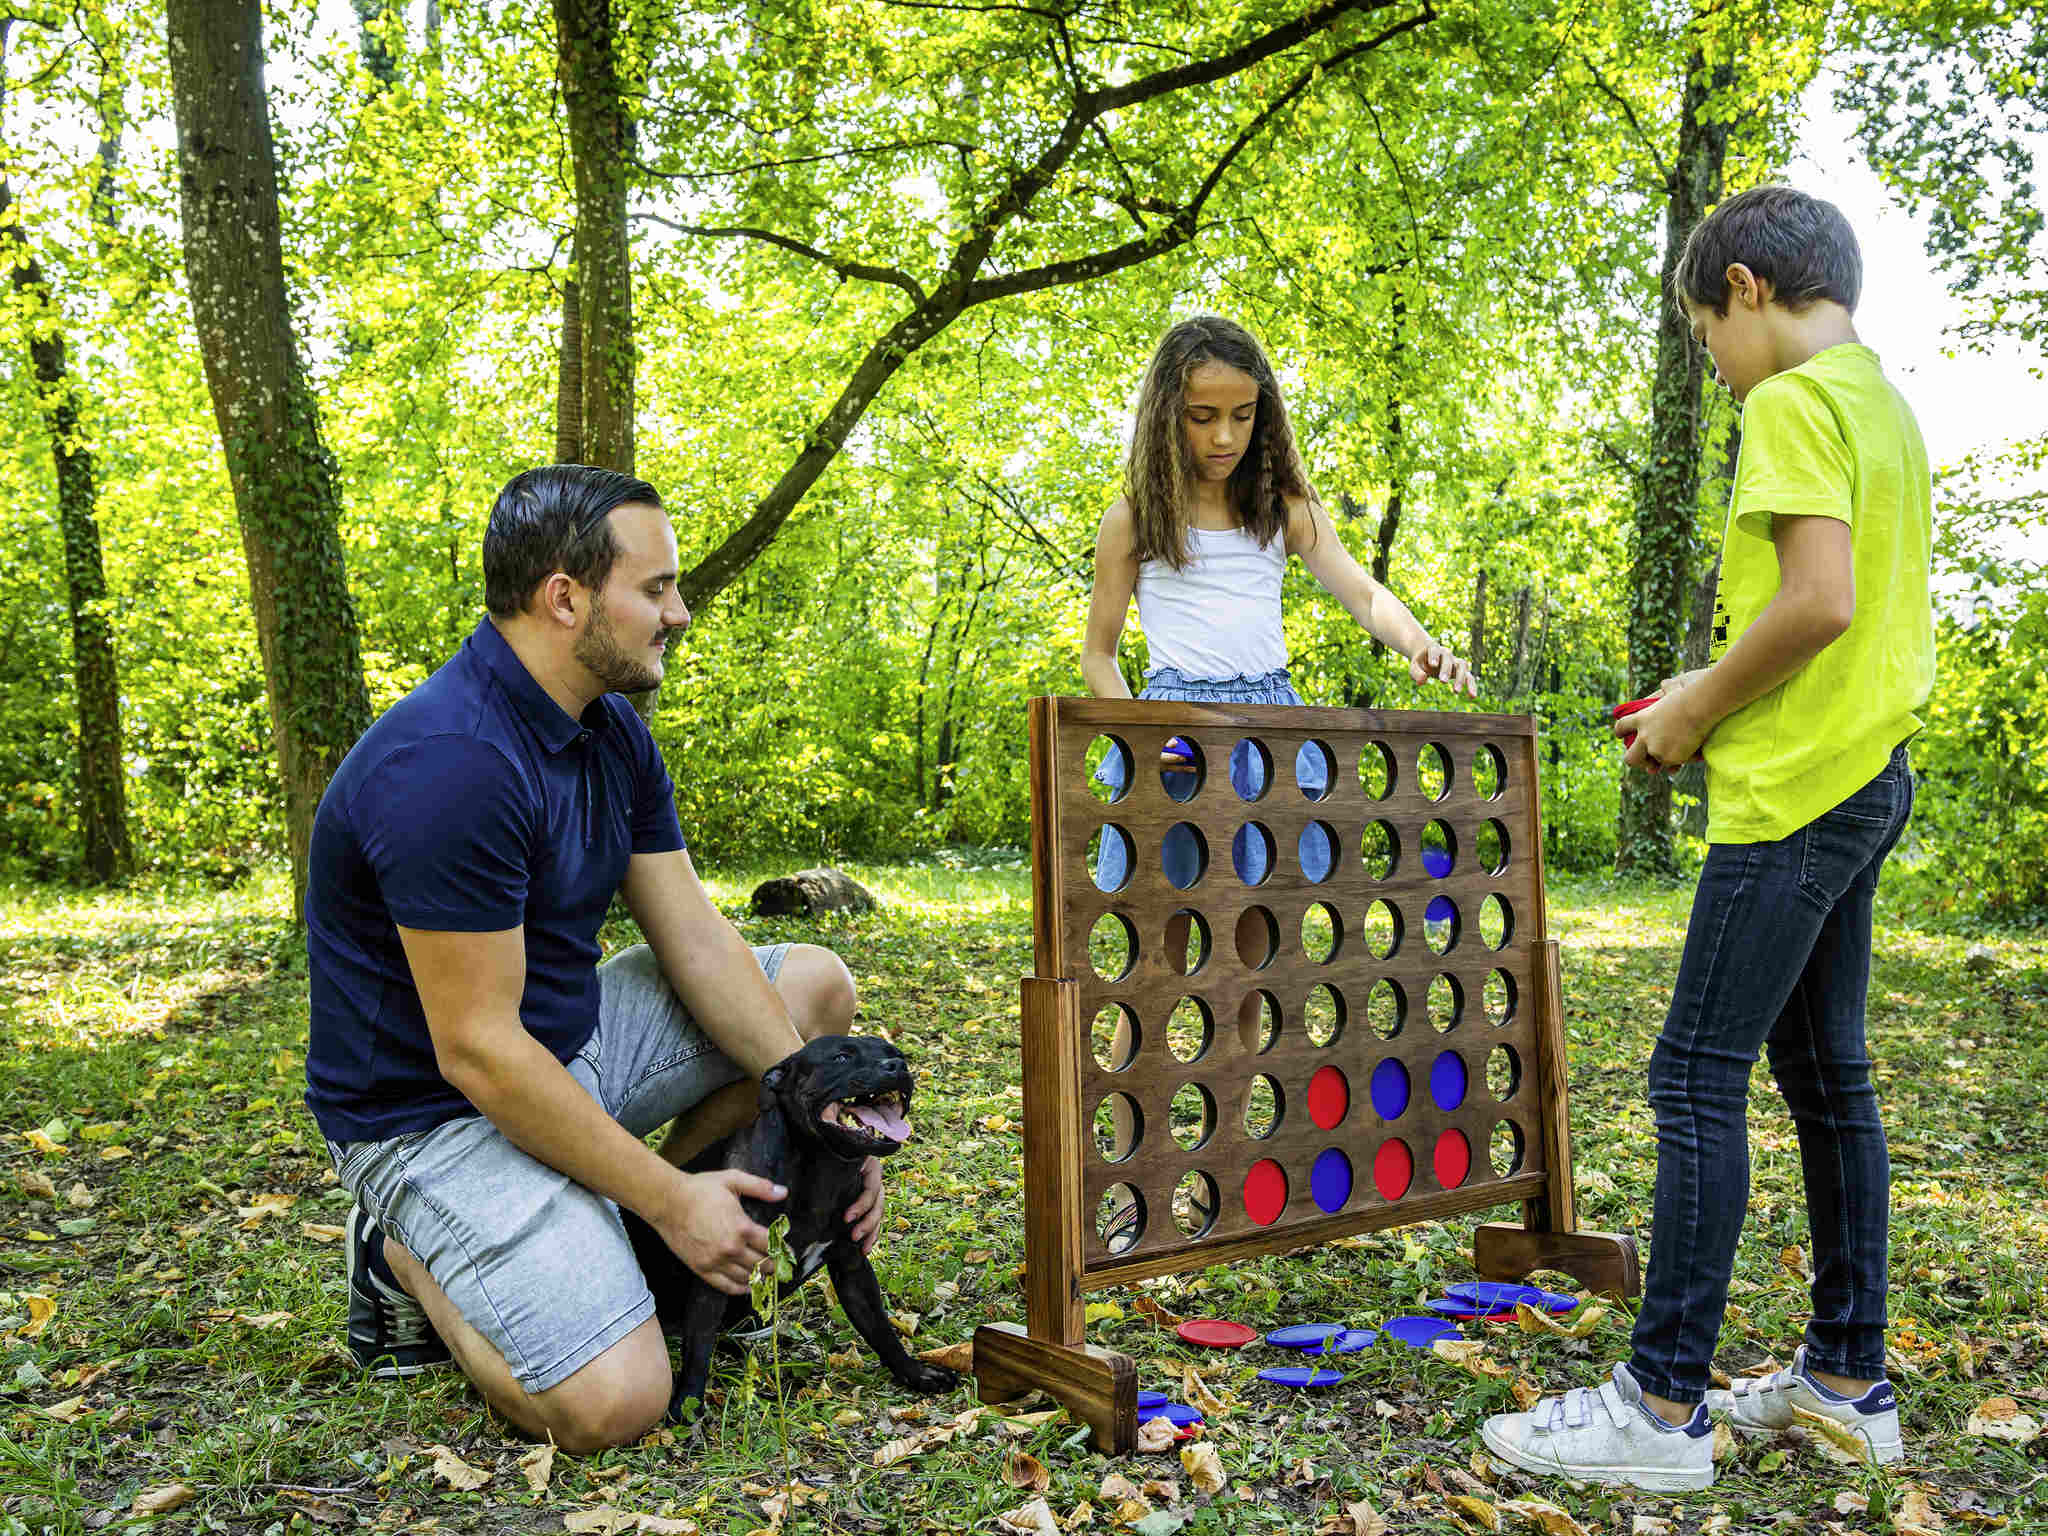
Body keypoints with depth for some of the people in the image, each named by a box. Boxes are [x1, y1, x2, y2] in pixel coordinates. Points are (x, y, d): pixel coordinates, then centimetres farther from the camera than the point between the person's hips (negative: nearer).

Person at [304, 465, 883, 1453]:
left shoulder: (614, 732, 1)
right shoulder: (447, 765, -28)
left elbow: (697, 942, 1)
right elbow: (478, 1052, -27)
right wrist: (673, 1200, -21)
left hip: (575, 1038, 9)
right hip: (438, 1112, -9)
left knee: (815, 986, 8)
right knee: (613, 1402, -23)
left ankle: (616, 1231, 9)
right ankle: (412, 1257, 5)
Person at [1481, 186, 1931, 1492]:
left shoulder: (1794, 401, -11)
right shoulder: (1886, 406, 18)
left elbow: (1819, 599, -23)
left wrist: (1696, 712, -10)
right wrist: (1717, 691, 16)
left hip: (1793, 794, -10)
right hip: (1870, 779, 10)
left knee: (1698, 1079, -7)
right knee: (1826, 1076, 14)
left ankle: (1664, 1407, -1)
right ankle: (1849, 1381, 23)